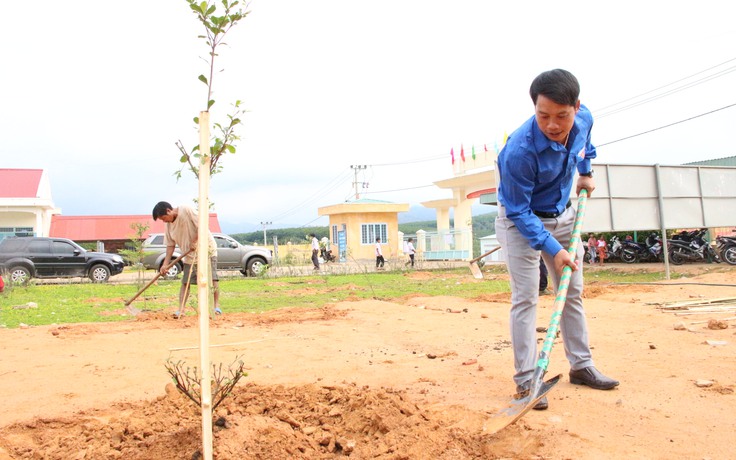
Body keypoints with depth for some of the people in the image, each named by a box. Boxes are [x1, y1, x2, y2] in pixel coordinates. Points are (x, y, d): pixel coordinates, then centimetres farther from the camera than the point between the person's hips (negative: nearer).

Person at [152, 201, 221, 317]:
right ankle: (181, 309, 3)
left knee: (212, 278, -8)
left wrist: (195, 242, -22)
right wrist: (165, 264, 0)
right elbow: (170, 245, 7)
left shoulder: (186, 210, -16)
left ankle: (217, 306, 0)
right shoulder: (169, 225, 4)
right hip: (189, 255, 6)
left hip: (206, 248, -6)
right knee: (185, 282, 1)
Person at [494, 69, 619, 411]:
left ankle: (581, 366, 25)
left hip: (562, 215, 7)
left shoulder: (584, 118, -15)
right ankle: (526, 380, -1)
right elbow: (519, 212, -27)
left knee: (573, 292, 11)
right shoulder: (520, 150, -35)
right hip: (520, 220, -6)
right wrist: (552, 248, -31)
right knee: (525, 297, -10)